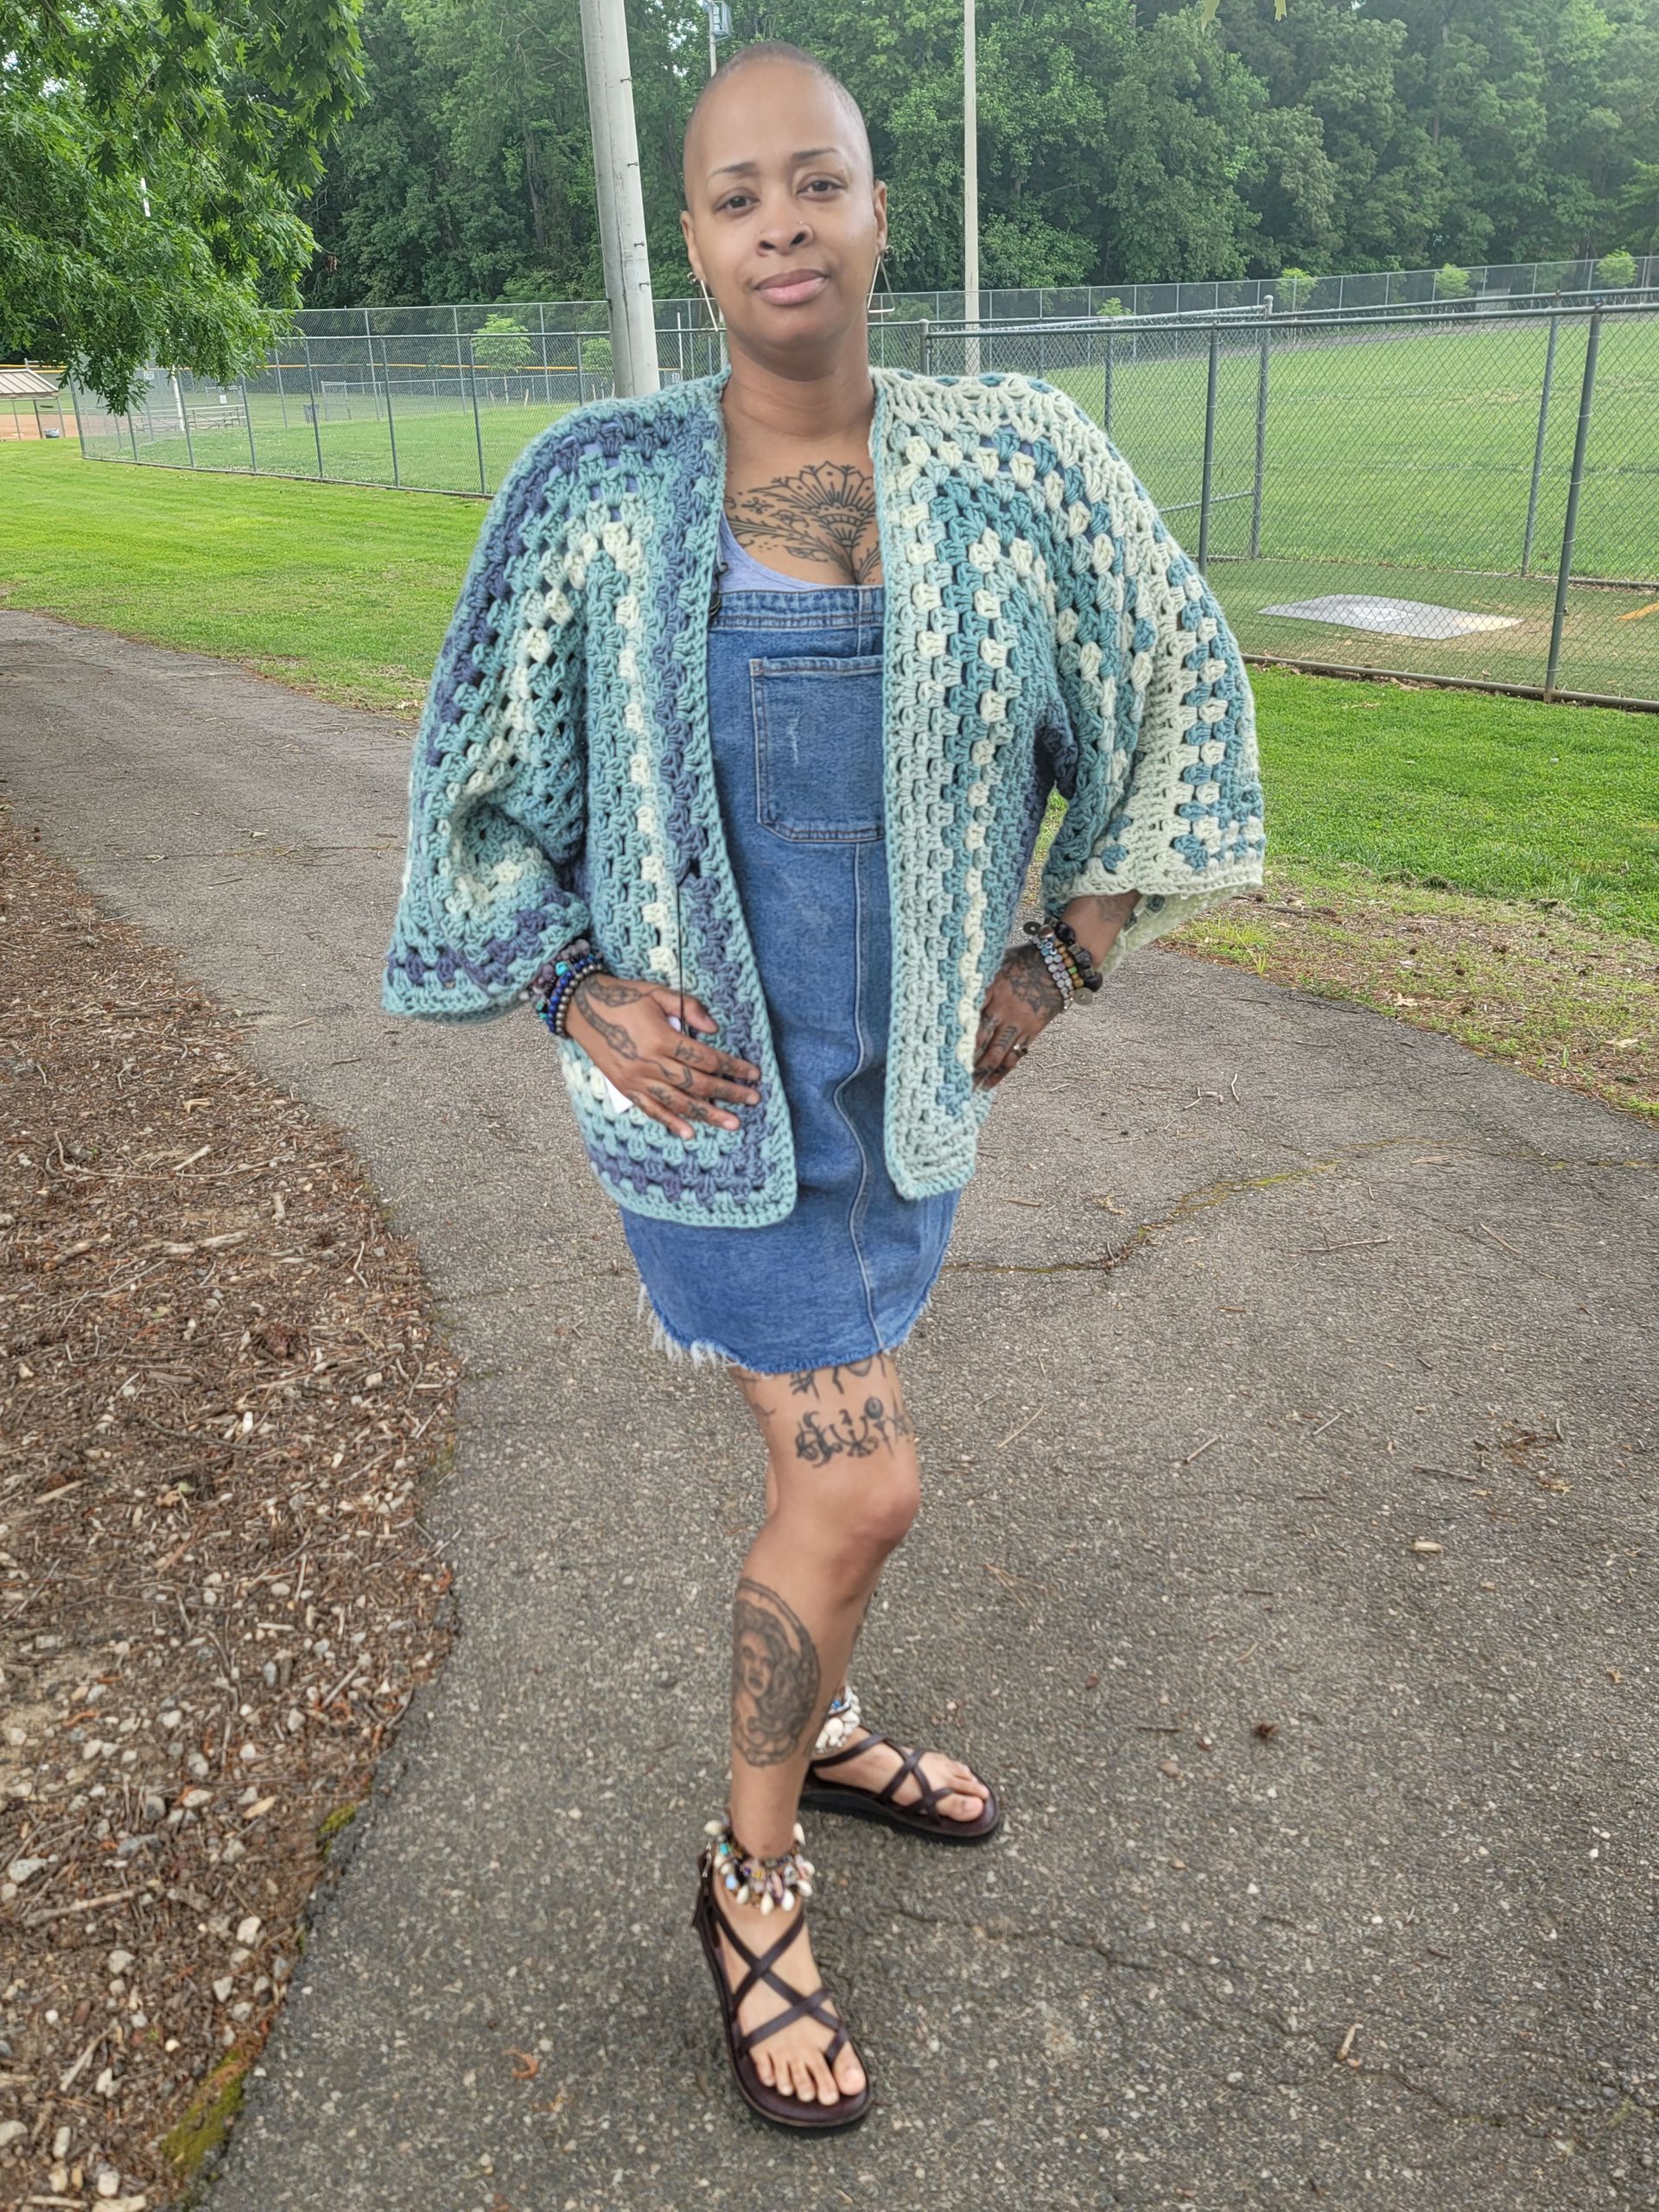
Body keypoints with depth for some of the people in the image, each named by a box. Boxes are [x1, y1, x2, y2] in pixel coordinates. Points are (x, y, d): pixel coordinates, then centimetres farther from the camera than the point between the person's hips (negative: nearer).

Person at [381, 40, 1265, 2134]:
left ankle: (821, 1727, 48)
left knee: (825, 1433, 20)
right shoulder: (595, 489, -10)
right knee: (859, 1482, -3)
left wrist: (1067, 955, 4)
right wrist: (581, 1003, -9)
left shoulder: (1015, 464, -5)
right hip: (704, 1079, -3)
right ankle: (750, 1874, 24)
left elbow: (1173, 685, 7)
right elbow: (478, 776, 1)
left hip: (909, 1074, 4)